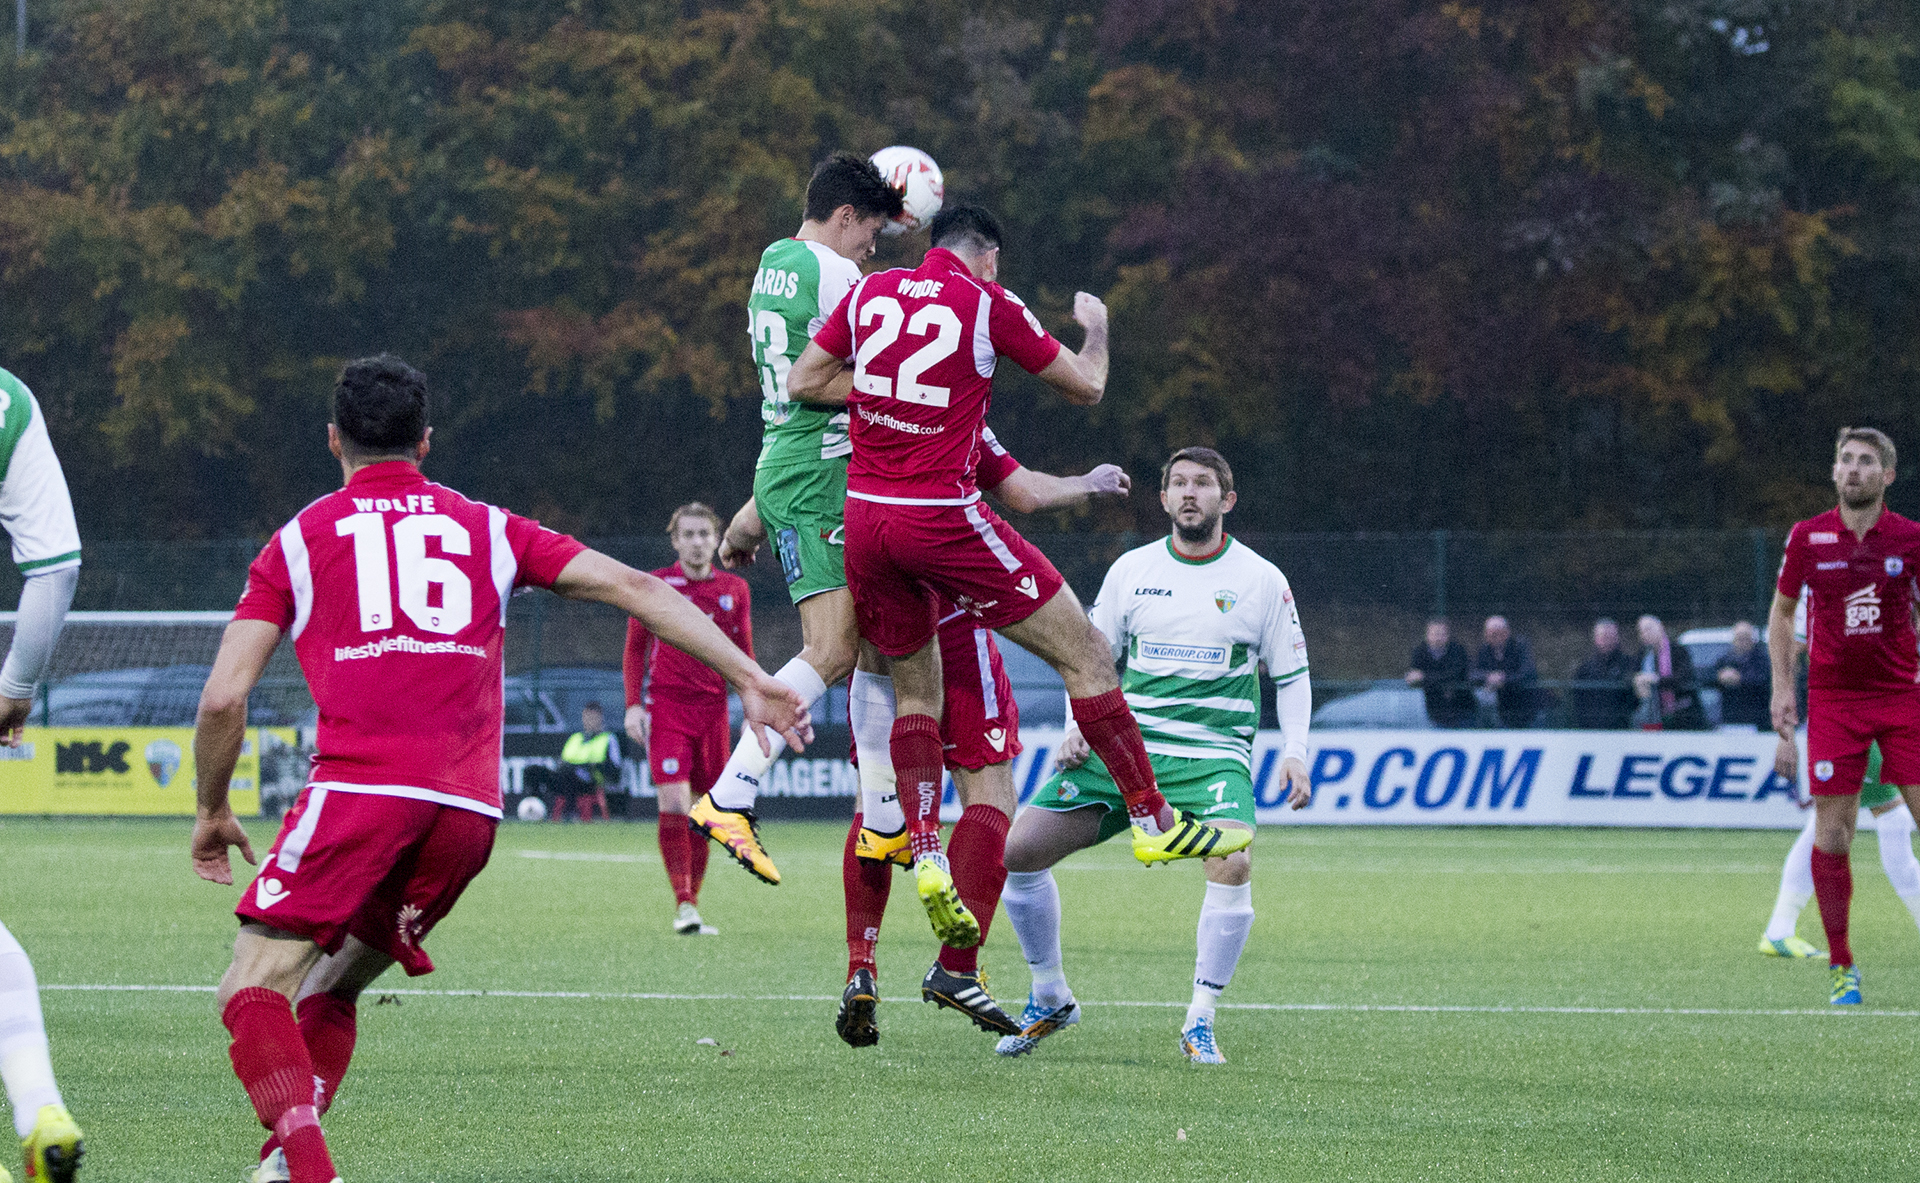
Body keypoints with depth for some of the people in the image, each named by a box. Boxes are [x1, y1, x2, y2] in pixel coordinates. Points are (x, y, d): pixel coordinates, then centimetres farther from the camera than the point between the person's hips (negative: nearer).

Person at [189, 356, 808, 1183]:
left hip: (361, 789, -4)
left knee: (252, 992, -3)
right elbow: (632, 588, 17)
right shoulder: (487, 529, 23)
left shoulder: (299, 540, 16)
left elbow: (222, 698, 9)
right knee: (327, 991, 20)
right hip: (467, 812, 4)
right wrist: (749, 680, 19)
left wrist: (212, 812, 23)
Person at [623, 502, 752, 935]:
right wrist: (633, 704, -1)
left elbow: (743, 655, 16)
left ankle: (693, 904, 13)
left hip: (713, 708, 3)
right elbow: (634, 650, 8)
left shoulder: (734, 590, 9)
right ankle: (683, 904, -17)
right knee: (673, 803, -17)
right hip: (665, 705, -3)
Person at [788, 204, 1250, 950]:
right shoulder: (988, 305, -3)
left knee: (915, 689, 18)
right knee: (1085, 654, 5)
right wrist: (1095, 328, 26)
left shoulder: (872, 292, 9)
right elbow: (1086, 387, 6)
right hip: (943, 517, -5)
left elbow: (802, 381, 10)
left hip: (863, 517, 5)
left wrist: (887, 384, 14)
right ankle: (1153, 822, 7)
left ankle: (926, 858, 3)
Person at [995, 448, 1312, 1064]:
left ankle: (1200, 1022, -16)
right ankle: (1050, 1000, 10)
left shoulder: (1261, 580, 4)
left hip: (1213, 754, -3)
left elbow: (1291, 674, 12)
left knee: (1233, 862, -32)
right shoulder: (1132, 569, 8)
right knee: (1019, 850, -10)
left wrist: (1294, 751, -1)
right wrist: (1079, 729, 2)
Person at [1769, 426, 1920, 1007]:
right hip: (1832, 699, 0)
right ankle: (1841, 965, 5)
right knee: (1832, 833, -4)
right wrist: (1782, 688, 7)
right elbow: (1781, 612, 14)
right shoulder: (1808, 537, 2)